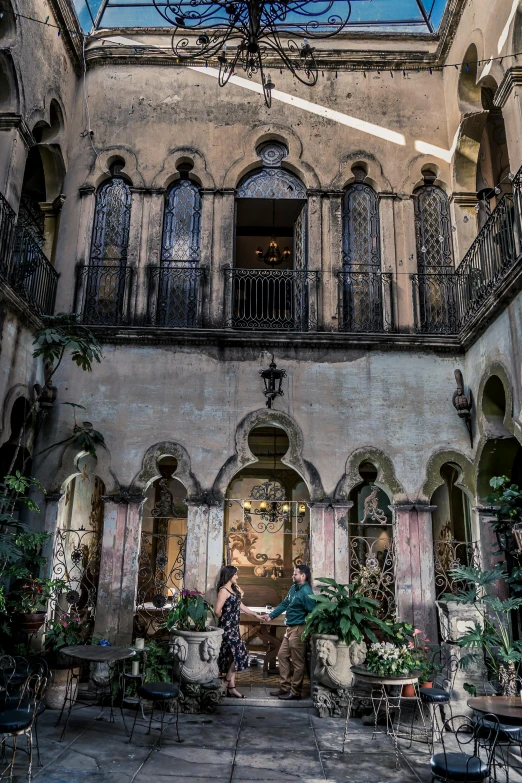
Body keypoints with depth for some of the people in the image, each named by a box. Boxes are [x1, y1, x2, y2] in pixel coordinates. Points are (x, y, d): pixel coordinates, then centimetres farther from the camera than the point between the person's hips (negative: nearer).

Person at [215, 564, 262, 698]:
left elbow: (240, 605, 22)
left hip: (233, 627, 9)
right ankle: (225, 685, 1)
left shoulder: (233, 589, 13)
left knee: (233, 656, 8)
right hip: (227, 628, -9)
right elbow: (217, 611, -22)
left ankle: (231, 687, 13)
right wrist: (225, 618, -4)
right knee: (237, 654, -9)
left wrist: (255, 614, 23)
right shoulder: (224, 590, -16)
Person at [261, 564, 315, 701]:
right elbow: (284, 604, 18)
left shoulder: (306, 592, -19)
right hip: (290, 628, 10)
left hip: (299, 630, -10)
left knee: (297, 662, 1)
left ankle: (295, 692, 13)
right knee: (282, 655, 15)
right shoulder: (293, 588, 10)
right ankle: (285, 687, 25)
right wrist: (271, 615, 14)